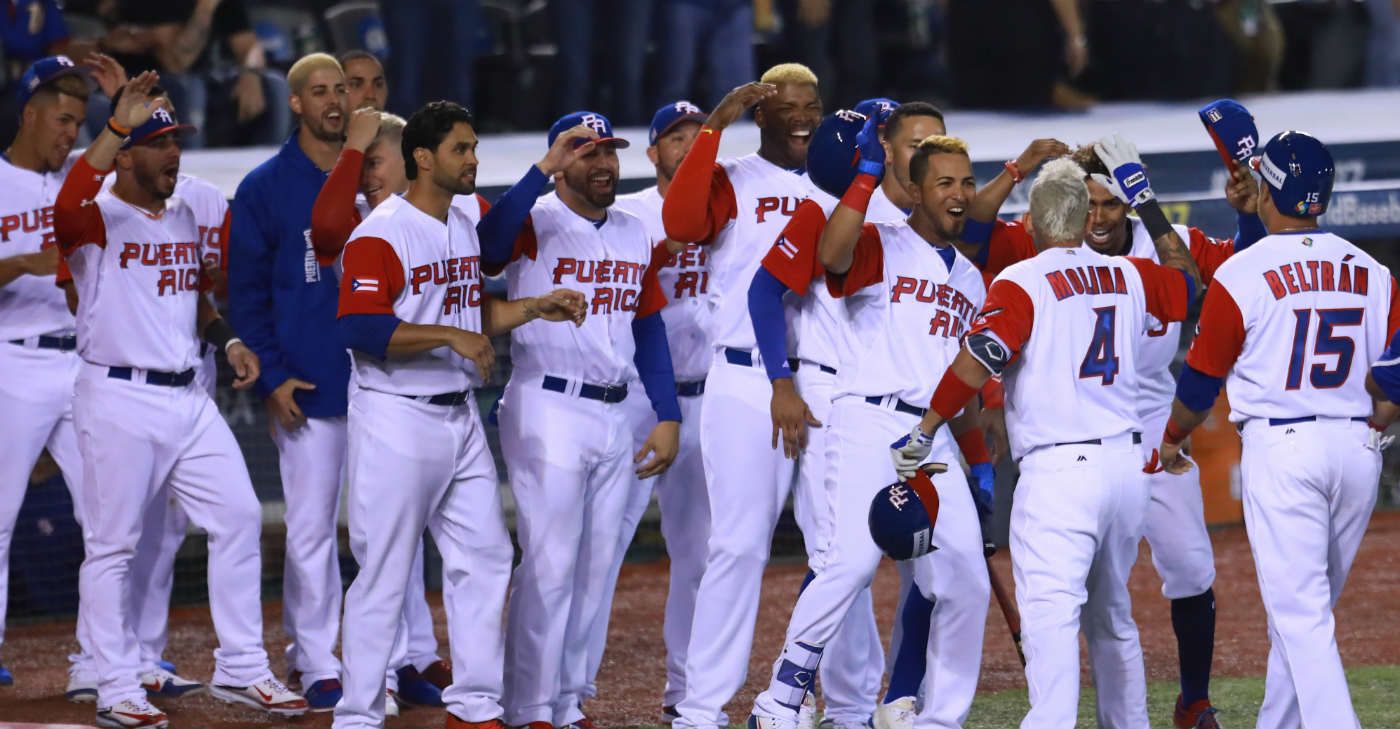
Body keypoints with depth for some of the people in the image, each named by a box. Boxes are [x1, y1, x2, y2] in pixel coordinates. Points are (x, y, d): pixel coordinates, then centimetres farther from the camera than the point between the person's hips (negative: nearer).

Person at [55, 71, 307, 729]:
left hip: (188, 399, 7)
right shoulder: (97, 219, -9)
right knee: (113, 545, -1)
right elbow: (69, 202, -34)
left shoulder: (183, 218, 15)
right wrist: (118, 125, -35)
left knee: (238, 518, 4)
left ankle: (240, 670, 12)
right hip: (118, 399, -7)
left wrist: (227, 339, 9)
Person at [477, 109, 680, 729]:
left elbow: (650, 330, 16)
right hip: (548, 413, -7)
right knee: (549, 564, -9)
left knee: (594, 568, 10)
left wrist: (668, 417, 9)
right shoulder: (535, 225, -8)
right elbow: (488, 241, -31)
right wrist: (544, 169, -35)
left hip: (615, 416, 7)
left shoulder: (635, 236, 12)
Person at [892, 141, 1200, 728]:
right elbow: (1188, 284, 33)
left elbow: (977, 362, -17)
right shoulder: (1129, 277, 11)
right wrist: (1147, 204, 37)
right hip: (1126, 464, 6)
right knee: (1111, 616, 22)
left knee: (1050, 612, -19)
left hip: (1059, 469, -6)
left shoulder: (1022, 283, -6)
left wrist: (922, 435, -10)